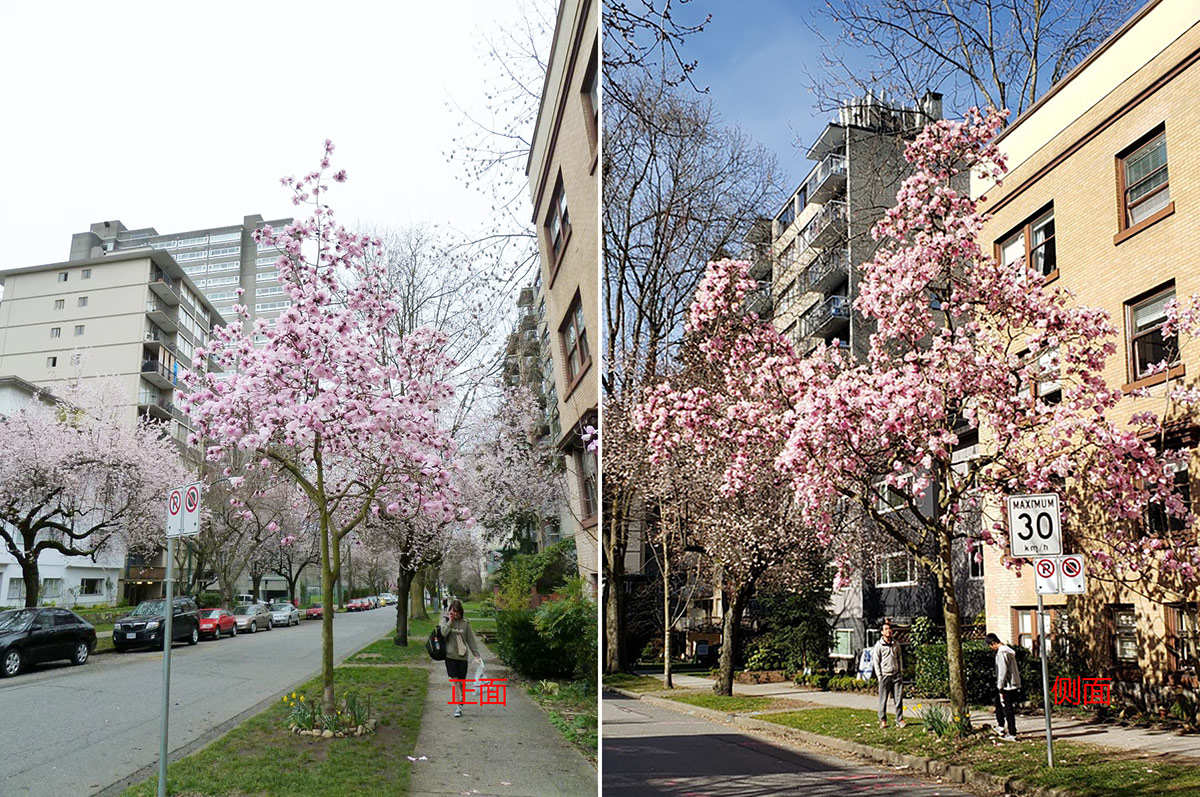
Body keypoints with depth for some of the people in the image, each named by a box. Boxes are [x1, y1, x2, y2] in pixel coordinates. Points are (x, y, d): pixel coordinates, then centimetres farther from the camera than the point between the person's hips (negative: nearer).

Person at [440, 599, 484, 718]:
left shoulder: (465, 623, 3)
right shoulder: (445, 620, 1)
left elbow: (471, 639, 6)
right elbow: (443, 633, -17)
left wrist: (477, 654, 5)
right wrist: (450, 621, -15)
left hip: (462, 656, 2)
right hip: (450, 655, -2)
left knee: (461, 681, 8)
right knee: (454, 681, -8)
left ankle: (460, 700, 30)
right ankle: (457, 707, -8)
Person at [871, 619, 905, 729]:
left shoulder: (896, 644, 11)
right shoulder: (878, 645, -1)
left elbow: (900, 658, 18)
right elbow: (876, 662, -1)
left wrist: (901, 672, 10)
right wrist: (879, 676, -6)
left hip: (897, 675, 3)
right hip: (885, 675, -3)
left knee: (899, 698, 0)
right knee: (883, 699, 1)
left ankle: (900, 720, 6)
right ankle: (883, 720, 10)